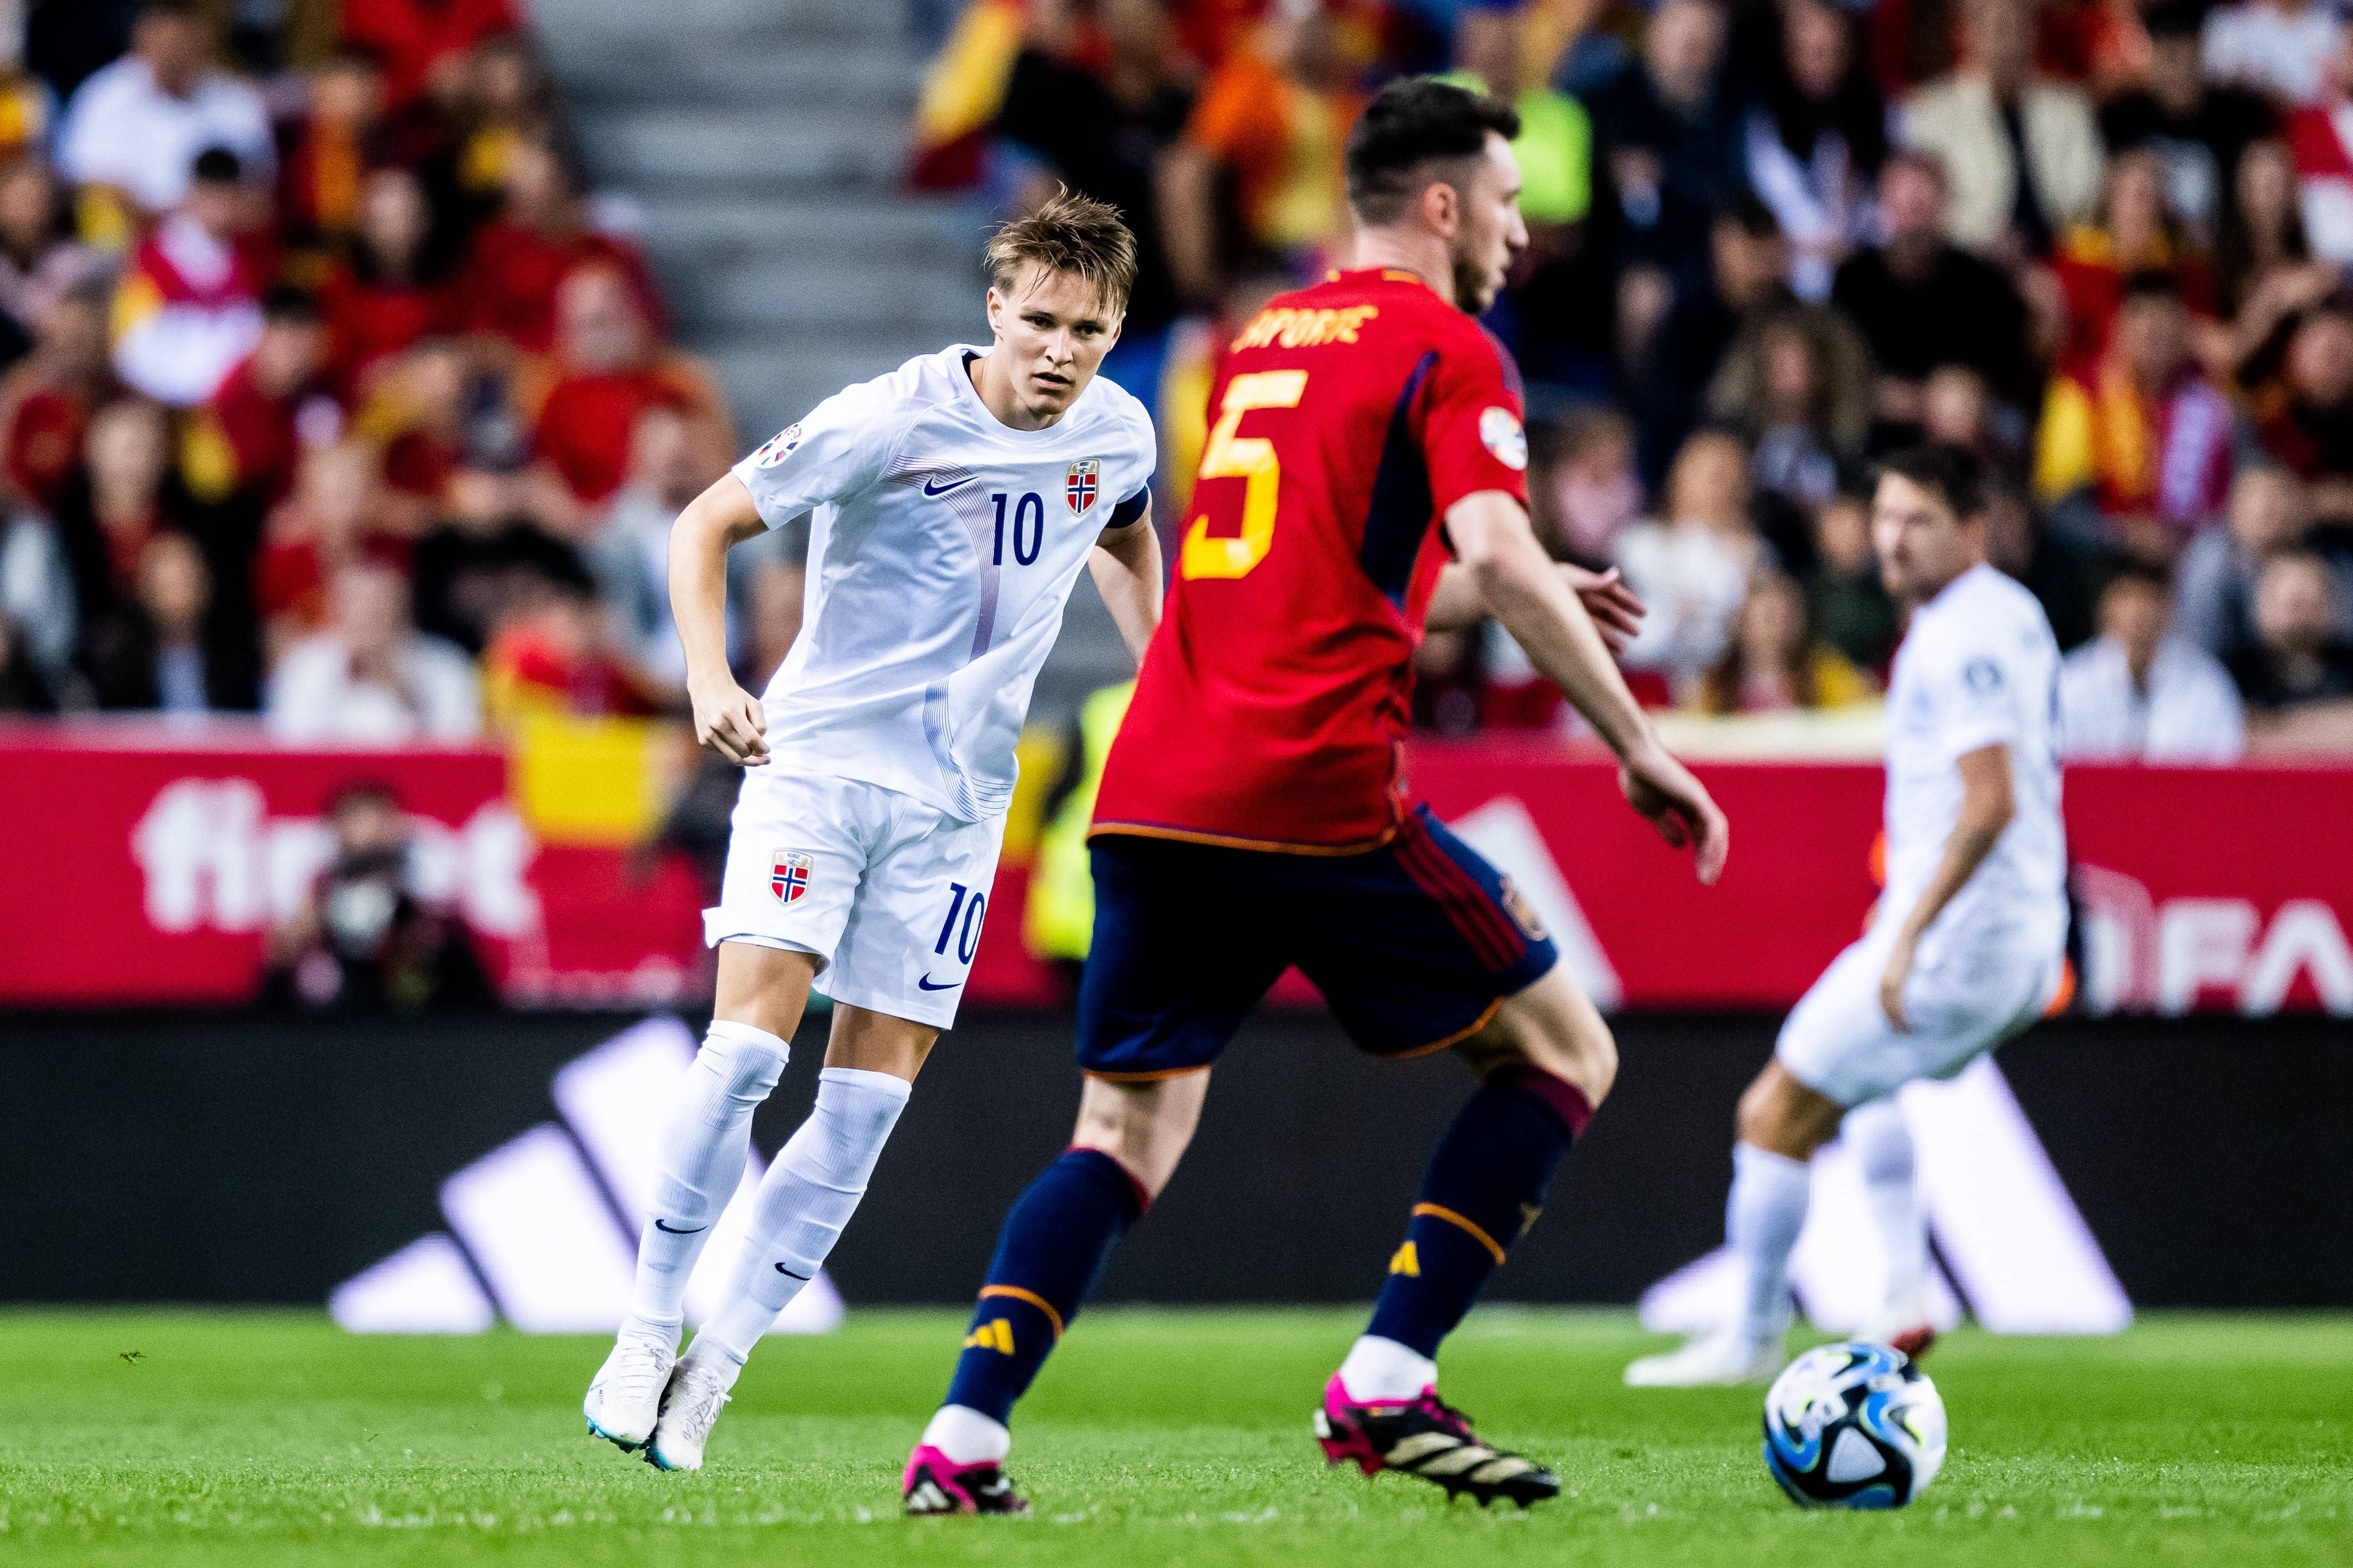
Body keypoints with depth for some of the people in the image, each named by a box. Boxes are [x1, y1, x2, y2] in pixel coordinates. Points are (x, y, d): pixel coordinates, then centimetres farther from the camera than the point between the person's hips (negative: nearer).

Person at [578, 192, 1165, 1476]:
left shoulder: (1116, 434, 1)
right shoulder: (890, 421, -15)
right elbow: (705, 523, -9)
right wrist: (709, 679, -24)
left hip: (958, 799, 4)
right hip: (819, 755, -4)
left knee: (868, 1098, -3)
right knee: (750, 1039, -20)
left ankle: (716, 1366, 7)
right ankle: (650, 1322, -5)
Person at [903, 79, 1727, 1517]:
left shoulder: (1260, 344, 24)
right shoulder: (1446, 351, 0)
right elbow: (1496, 560, -15)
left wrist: (1528, 596, 35)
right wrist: (1640, 749, -9)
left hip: (1153, 793, 7)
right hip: (1316, 795, -7)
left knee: (1127, 1137, 12)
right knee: (1566, 1053, 7)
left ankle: (964, 1438, -6)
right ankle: (1385, 1389, -3)